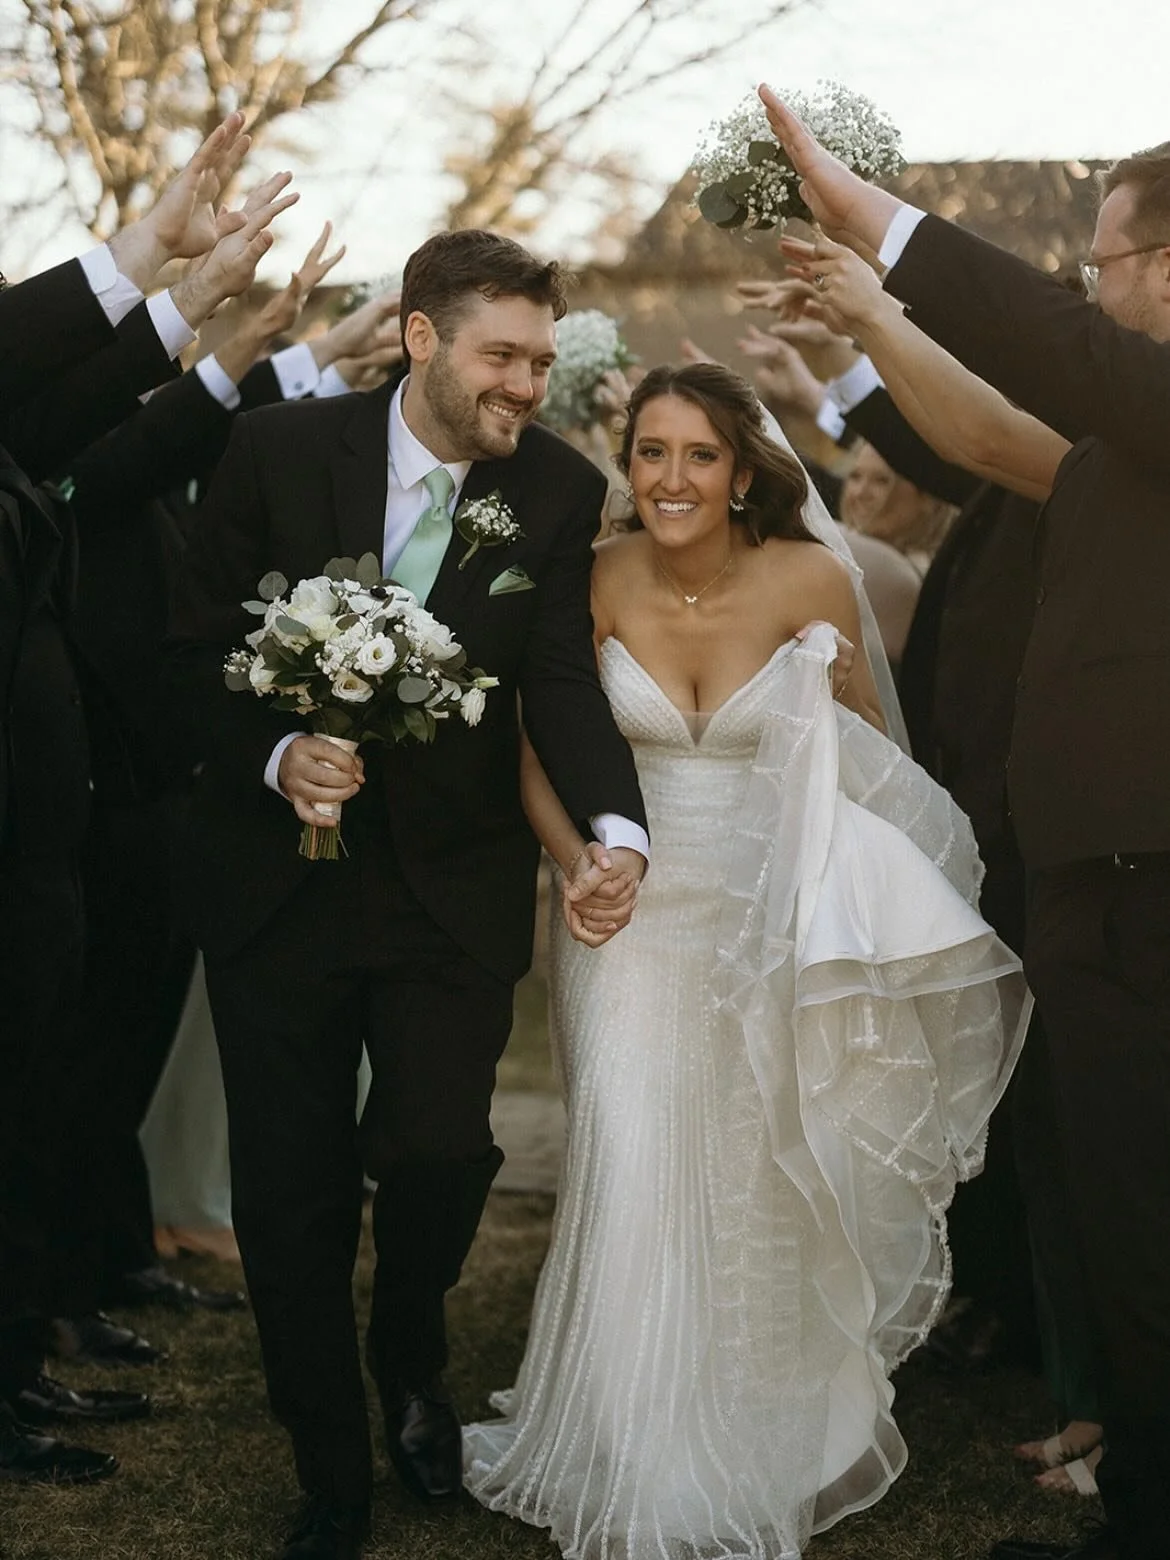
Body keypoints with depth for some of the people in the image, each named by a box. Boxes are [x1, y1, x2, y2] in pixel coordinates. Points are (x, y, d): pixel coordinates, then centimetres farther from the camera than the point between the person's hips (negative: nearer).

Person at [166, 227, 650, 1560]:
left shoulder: (559, 491, -3)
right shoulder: (278, 450, -6)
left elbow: (561, 679, -10)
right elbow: (199, 645, -2)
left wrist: (614, 823, -28)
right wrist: (274, 754, -20)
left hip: (454, 888, 0)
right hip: (276, 881, 0)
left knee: (439, 1149, -11)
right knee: (290, 1196, 4)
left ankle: (410, 1366, 26)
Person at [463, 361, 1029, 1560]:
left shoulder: (809, 581, -11)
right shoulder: (600, 582, -8)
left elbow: (869, 754, 2)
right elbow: (542, 753, 0)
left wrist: (838, 695, -18)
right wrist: (578, 866, -15)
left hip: (774, 925, 0)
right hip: (633, 919, 1)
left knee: (761, 1185, 10)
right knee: (634, 1179, -3)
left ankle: (764, 1438, 33)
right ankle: (633, 1464, 18)